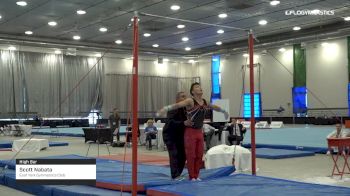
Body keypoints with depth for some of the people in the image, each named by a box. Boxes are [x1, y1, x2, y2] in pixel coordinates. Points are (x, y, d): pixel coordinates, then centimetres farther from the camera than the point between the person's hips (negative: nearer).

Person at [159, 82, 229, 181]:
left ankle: (196, 175, 20)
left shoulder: (205, 102, 8)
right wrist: (166, 108, -45)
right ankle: (192, 176, 9)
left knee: (199, 155, 9)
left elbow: (215, 107, 28)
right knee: (191, 155, -1)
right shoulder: (190, 101, -12)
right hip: (190, 131, -6)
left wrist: (224, 111, 44)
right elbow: (178, 105, -29)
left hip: (199, 131, 6)